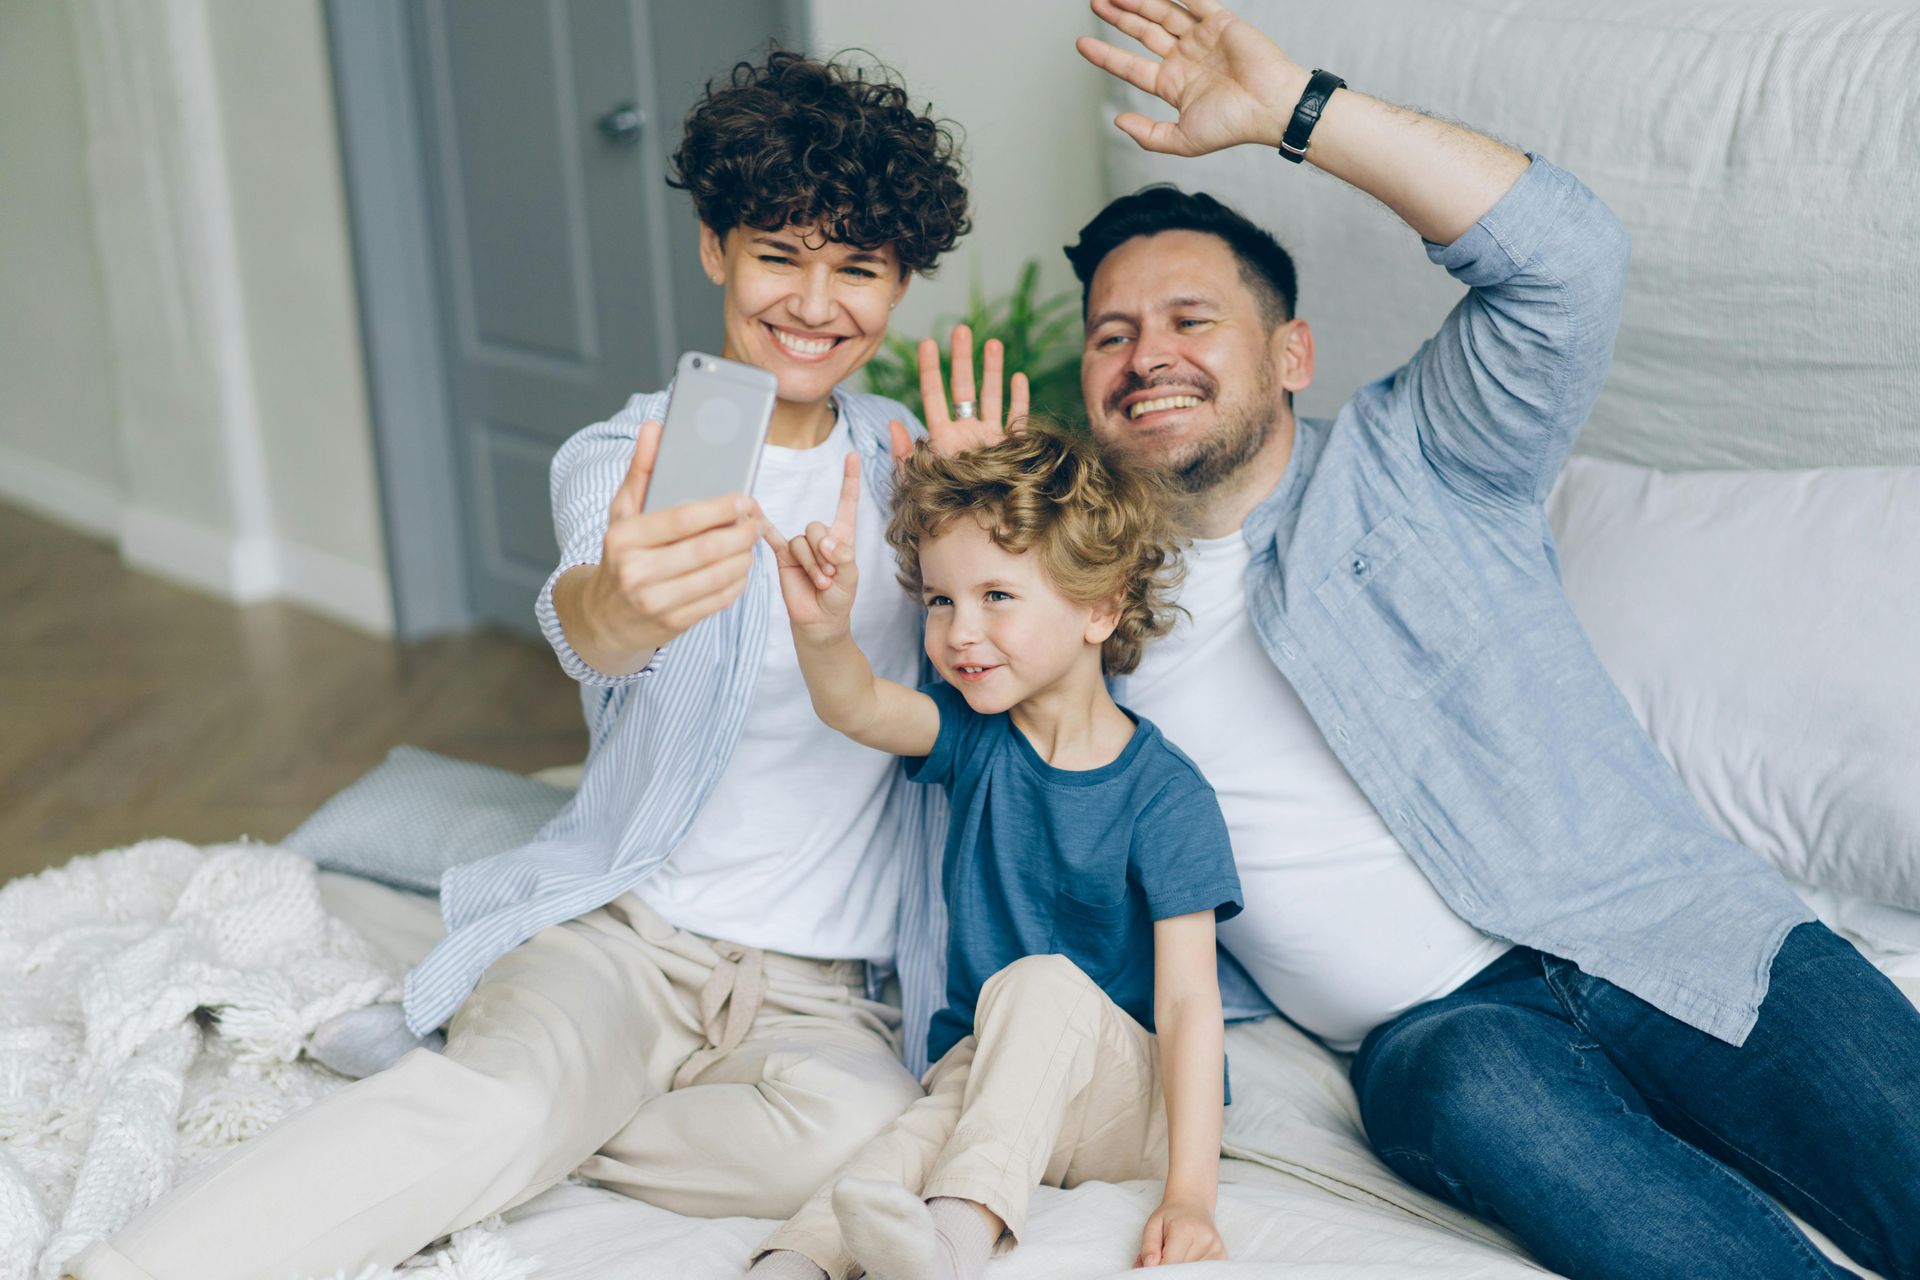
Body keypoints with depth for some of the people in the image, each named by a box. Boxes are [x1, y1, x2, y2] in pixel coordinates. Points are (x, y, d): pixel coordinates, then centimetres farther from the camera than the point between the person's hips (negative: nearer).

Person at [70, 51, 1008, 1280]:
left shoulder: (906, 452, 8)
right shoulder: (625, 457, -2)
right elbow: (581, 613, -26)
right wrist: (613, 609, -53)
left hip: (820, 977, 3)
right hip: (623, 925, -2)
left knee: (859, 1127, -32)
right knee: (512, 1086, -35)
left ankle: (459, 1135, -14)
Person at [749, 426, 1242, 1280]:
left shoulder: (1165, 794, -12)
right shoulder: (975, 738, 2)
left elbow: (1188, 999, -17)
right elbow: (856, 707, -20)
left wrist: (1190, 1196, -26)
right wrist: (823, 627, -45)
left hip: (1131, 1097, -4)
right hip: (984, 1077, 4)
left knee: (1042, 983, -33)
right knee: (914, 1141, -29)